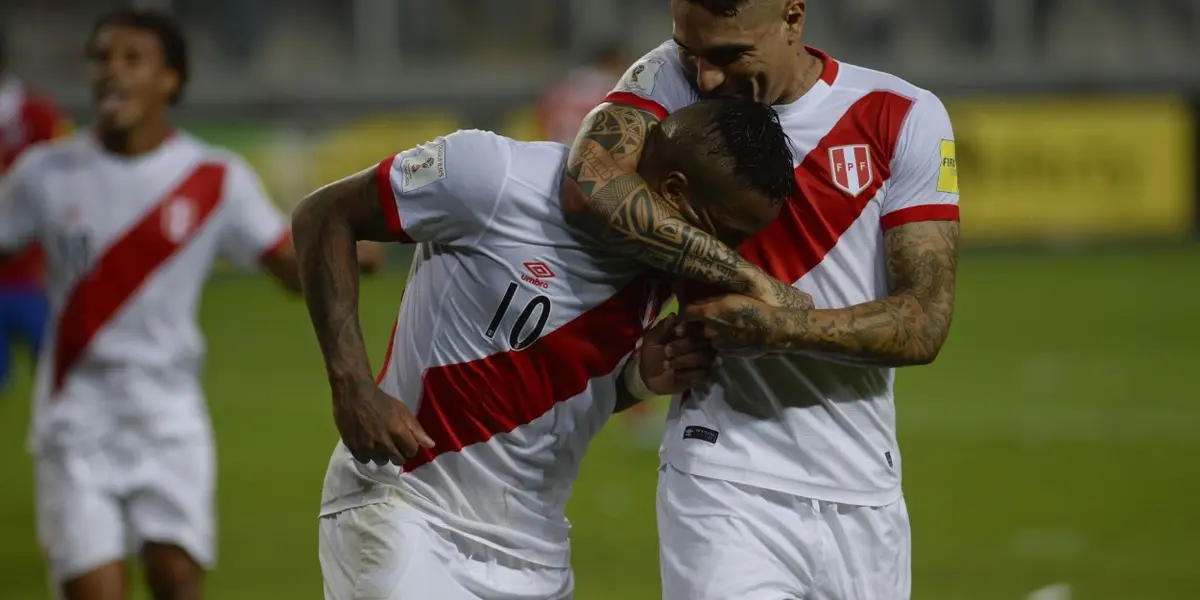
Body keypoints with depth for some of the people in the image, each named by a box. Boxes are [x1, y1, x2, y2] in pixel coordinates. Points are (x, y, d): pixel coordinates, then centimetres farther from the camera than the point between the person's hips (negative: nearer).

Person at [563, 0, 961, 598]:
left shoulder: (903, 118, -2)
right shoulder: (671, 78, -3)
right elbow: (592, 185, -24)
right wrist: (747, 277, -21)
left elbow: (924, 325, -8)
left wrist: (784, 327, -23)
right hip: (726, 489, -2)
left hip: (867, 501, 2)